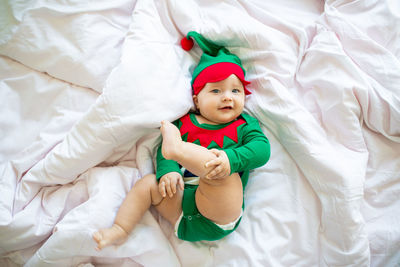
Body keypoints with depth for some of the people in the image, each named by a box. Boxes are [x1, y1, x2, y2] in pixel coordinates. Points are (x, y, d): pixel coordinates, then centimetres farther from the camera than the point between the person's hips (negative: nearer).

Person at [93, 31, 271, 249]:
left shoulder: (244, 125, 7)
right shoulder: (185, 122, 14)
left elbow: (262, 149, -10)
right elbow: (163, 151, 8)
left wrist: (231, 158, -29)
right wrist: (168, 171, -14)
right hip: (183, 200, 4)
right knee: (148, 183, 0)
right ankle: (119, 230, 3)